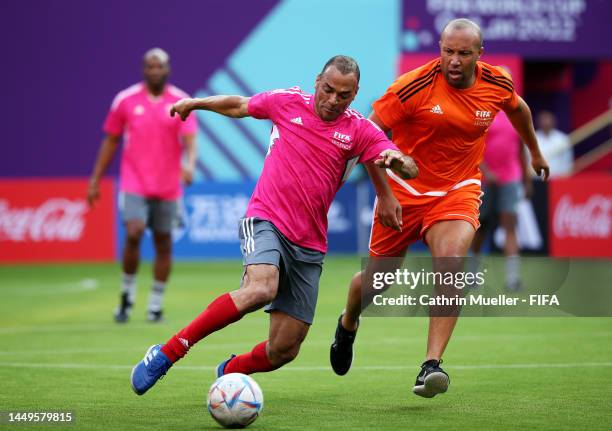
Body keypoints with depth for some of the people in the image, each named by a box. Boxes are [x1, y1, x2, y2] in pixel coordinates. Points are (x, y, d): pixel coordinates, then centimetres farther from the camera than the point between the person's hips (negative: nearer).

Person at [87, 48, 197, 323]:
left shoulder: (180, 101, 0)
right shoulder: (125, 100, 1)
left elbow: (189, 140, -10)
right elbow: (111, 141, 9)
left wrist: (189, 164, -31)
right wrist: (95, 180, 8)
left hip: (168, 187, 1)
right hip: (134, 184, -1)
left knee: (163, 244, 5)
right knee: (133, 234, -19)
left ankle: (155, 305, 17)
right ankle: (127, 295, 1)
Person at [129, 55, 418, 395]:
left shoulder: (359, 130, 3)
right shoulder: (288, 102, 3)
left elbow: (411, 170, -6)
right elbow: (239, 106, 23)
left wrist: (396, 160, -28)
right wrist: (193, 103, 30)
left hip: (309, 246, 3)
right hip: (266, 221, -3)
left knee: (284, 350, -1)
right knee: (261, 288, -36)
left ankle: (231, 371, 32)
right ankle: (167, 353, -31)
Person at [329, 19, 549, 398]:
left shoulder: (497, 84, -7)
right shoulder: (415, 86, -20)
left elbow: (518, 109, 19)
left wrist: (535, 152, 32)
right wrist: (384, 193, -16)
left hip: (458, 191, 1)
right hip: (404, 191, -1)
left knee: (451, 265, -26)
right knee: (377, 278, 7)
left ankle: (432, 366, -29)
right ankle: (348, 325, 44)